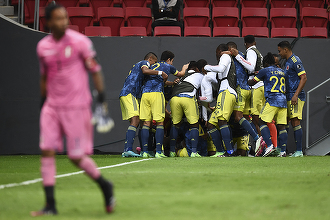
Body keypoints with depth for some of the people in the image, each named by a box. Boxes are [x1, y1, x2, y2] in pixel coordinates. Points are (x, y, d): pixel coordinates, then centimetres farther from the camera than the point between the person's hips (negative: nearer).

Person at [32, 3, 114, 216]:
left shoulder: (80, 41, -7)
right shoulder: (43, 47, 6)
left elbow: (95, 69, -4)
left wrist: (102, 95, -10)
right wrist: (43, 100, 19)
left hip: (76, 107, -4)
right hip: (52, 107, 4)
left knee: (77, 157, -3)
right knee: (47, 151, -6)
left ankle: (105, 186, 22)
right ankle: (50, 205, -3)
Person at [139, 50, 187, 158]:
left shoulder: (153, 66, 27)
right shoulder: (168, 66, 14)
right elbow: (180, 74, 32)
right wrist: (184, 68, 53)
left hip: (145, 93, 5)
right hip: (156, 93, -5)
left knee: (146, 123, 4)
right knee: (160, 123, -2)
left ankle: (144, 151, -1)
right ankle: (158, 151, -10)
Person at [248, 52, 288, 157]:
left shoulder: (265, 71, 2)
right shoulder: (282, 72, 19)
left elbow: (252, 82, 9)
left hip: (272, 100, -6)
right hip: (283, 101, 6)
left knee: (262, 122, -1)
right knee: (281, 126, 4)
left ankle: (270, 145, -18)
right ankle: (283, 150, -3)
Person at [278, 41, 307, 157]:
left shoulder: (295, 61, -11)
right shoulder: (288, 62, 19)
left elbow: (304, 78, -18)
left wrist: (296, 95, -23)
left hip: (296, 97, -10)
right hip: (289, 97, 10)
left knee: (295, 122, -12)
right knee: (293, 123, 8)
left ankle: (299, 151, -13)